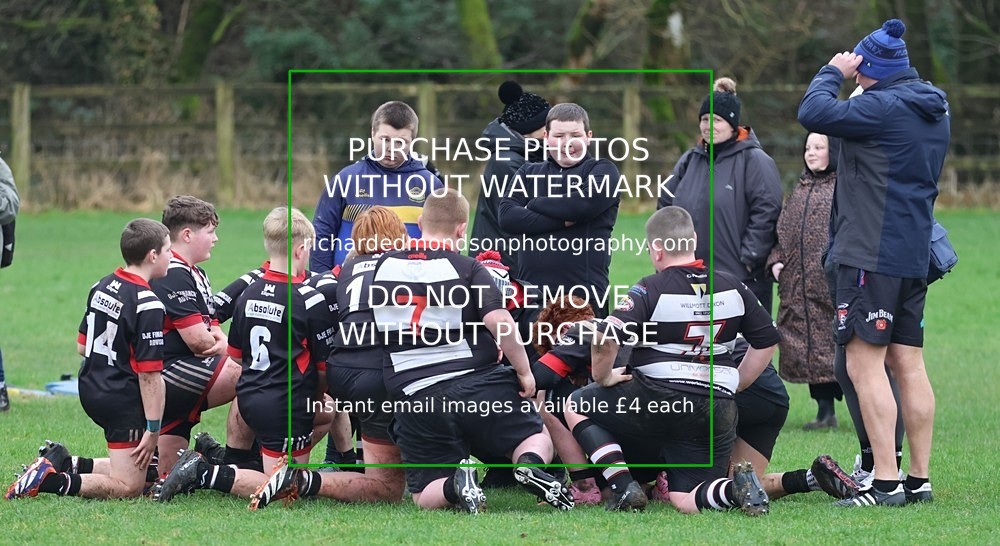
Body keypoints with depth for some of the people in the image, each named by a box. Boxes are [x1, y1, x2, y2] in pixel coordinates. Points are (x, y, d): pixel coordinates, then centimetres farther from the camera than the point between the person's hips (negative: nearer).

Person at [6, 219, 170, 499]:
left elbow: (82, 346, 15)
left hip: (91, 391, 9)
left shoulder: (102, 287, 5)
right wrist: (153, 429, -17)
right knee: (128, 486, -4)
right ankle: (50, 481, -18)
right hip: (125, 400, -9)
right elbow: (149, 373, -21)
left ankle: (61, 464, 12)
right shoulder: (148, 305, -20)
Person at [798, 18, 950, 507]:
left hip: (871, 255, -9)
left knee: (865, 364, -8)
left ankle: (885, 482, -13)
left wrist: (832, 73, 0)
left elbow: (813, 114, -19)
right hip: (913, 255, 9)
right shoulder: (934, 109, 13)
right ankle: (918, 479, 12)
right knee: (908, 365, 10)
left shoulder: (883, 107, -15)